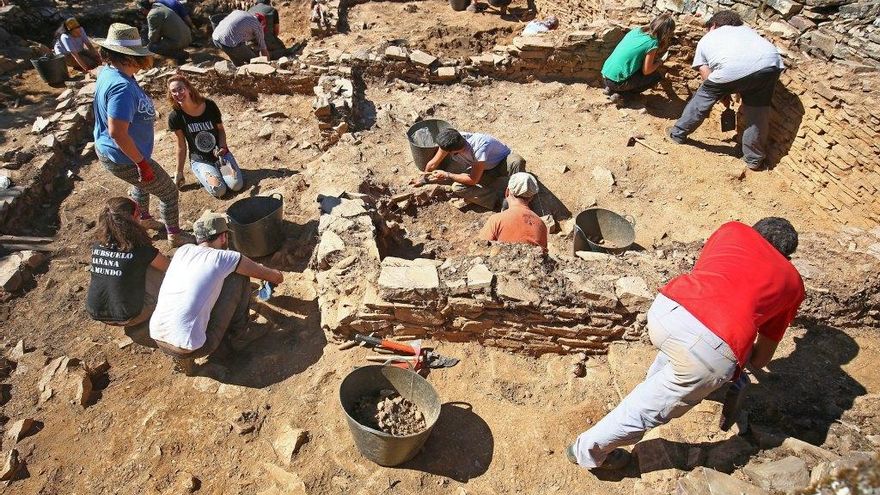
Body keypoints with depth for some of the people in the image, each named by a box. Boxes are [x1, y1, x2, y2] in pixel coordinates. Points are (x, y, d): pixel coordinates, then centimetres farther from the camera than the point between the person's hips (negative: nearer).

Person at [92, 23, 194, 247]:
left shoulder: (109, 72, 0)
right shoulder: (122, 86, -33)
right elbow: (117, 132, -36)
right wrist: (141, 162, -28)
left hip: (107, 151, 10)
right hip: (125, 159, -10)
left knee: (143, 181, 36)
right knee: (169, 192, 9)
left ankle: (143, 218, 58)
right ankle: (175, 235, 27)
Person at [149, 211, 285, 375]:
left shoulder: (183, 250, 10)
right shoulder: (225, 258, -6)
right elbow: (277, 277, 5)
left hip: (157, 338, 6)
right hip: (191, 347, -6)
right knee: (240, 276, 3)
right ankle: (239, 336, 18)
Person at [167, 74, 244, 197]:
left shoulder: (210, 106, -10)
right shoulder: (175, 117, -12)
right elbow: (181, 145, -3)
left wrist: (222, 147, -15)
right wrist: (179, 172, 2)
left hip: (220, 154, 2)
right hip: (199, 160, -1)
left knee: (237, 185, -20)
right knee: (219, 190, -24)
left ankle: (220, 168, 10)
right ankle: (203, 174, 9)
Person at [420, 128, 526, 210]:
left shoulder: (479, 148, -40)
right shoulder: (449, 142, -23)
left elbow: (473, 180, -29)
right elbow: (433, 164, -5)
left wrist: (447, 175, -23)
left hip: (503, 162, -5)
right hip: (486, 170, 5)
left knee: (517, 161, -41)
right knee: (457, 187, -21)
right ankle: (501, 200, -20)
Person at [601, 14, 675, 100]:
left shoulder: (637, 30, 8)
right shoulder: (653, 43, -11)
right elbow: (646, 71, -7)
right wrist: (658, 62, 11)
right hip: (617, 82, -7)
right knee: (657, 75, 8)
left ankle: (611, 89, 13)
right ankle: (620, 92, -1)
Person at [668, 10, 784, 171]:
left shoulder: (705, 40, 30)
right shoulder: (745, 29, 39)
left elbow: (707, 76, 22)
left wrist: (723, 95, 32)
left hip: (731, 69, -3)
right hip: (771, 61, 3)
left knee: (703, 97, 23)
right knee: (757, 108, 21)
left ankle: (678, 133, 39)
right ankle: (754, 159, 29)